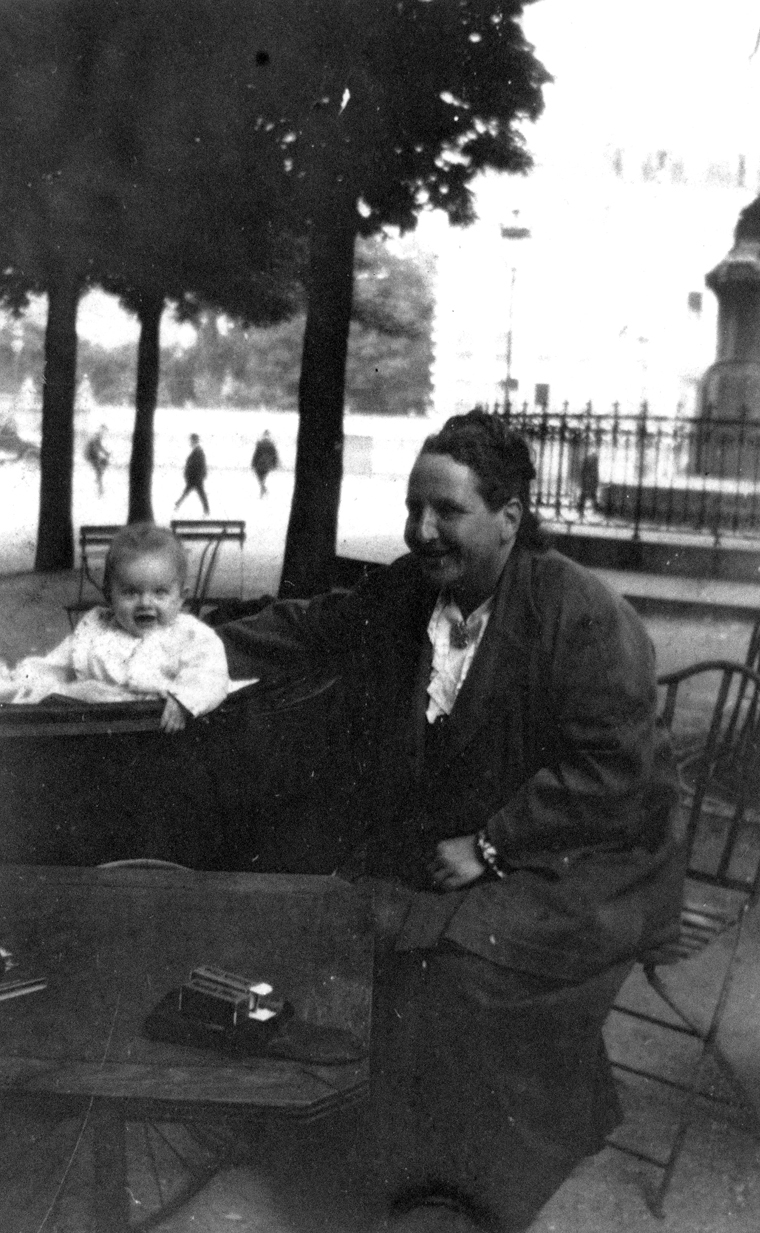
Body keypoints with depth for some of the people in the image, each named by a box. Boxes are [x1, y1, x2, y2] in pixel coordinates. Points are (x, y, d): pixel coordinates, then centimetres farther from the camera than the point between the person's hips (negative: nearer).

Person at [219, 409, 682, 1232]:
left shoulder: (584, 615, -18)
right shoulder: (402, 591, 2)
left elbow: (612, 767, -21)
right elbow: (312, 625, 21)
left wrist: (488, 847, -20)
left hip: (572, 864, -6)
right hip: (438, 848, 6)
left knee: (461, 962, -27)